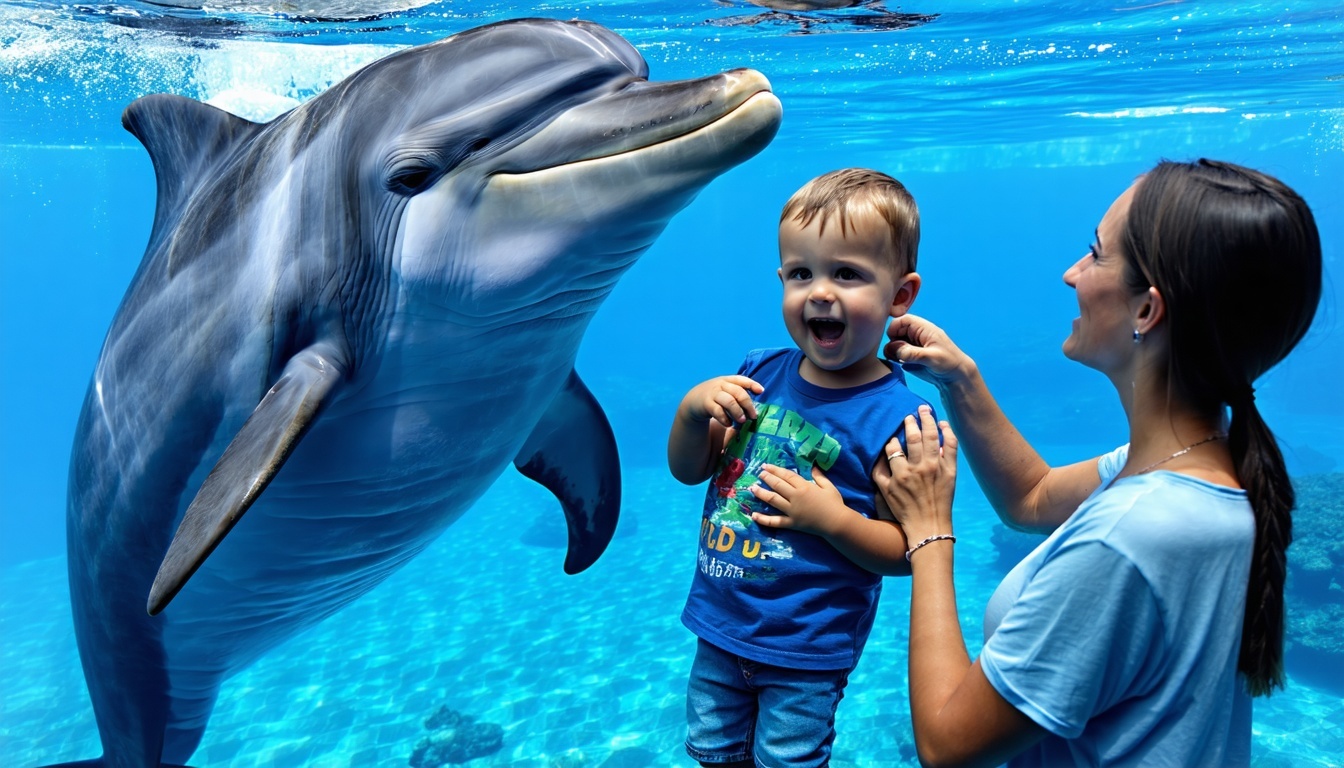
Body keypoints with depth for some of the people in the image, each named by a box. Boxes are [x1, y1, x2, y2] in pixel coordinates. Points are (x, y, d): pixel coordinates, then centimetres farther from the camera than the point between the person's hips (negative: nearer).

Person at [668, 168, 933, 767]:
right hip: (719, 627, 5)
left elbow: (909, 553, -13)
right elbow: (687, 470, 5)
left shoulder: (897, 419, -18)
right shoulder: (759, 374, -4)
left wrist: (832, 519, -27)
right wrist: (692, 409, -14)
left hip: (806, 654, -5)